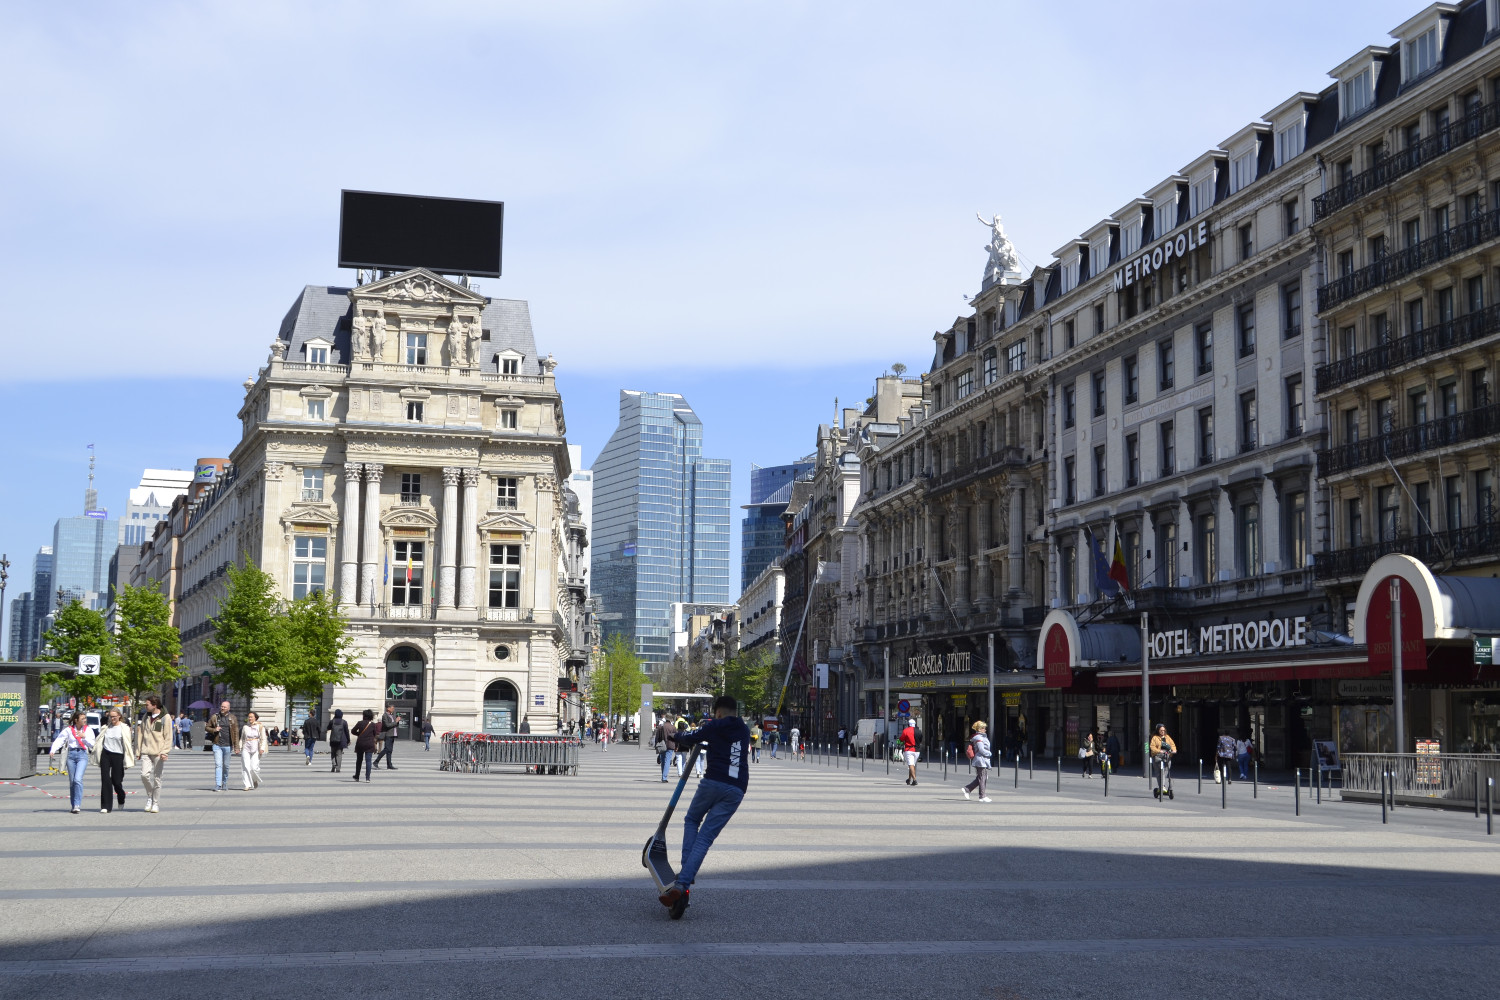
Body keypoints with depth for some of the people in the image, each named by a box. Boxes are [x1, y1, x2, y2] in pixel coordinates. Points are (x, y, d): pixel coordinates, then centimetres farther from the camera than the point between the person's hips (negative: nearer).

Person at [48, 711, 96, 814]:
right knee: (71, 781, 5)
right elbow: (59, 740, -1)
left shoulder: (88, 730, 8)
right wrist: (53, 750, -16)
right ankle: (73, 805, 16)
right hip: (71, 754, 1)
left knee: (78, 779, -18)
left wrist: (84, 737, -8)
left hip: (82, 755, -1)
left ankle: (77, 805, -18)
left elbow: (92, 744, 6)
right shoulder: (68, 730, 6)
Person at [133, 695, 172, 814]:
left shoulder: (165, 718, -4)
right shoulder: (145, 717, 12)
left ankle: (156, 803, 10)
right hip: (146, 752, 4)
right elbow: (141, 734, 17)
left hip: (158, 753, -4)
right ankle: (150, 797, 12)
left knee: (157, 778, 0)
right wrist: (138, 750, 12)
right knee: (144, 774, -11)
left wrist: (164, 751, -15)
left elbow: (168, 737, -7)